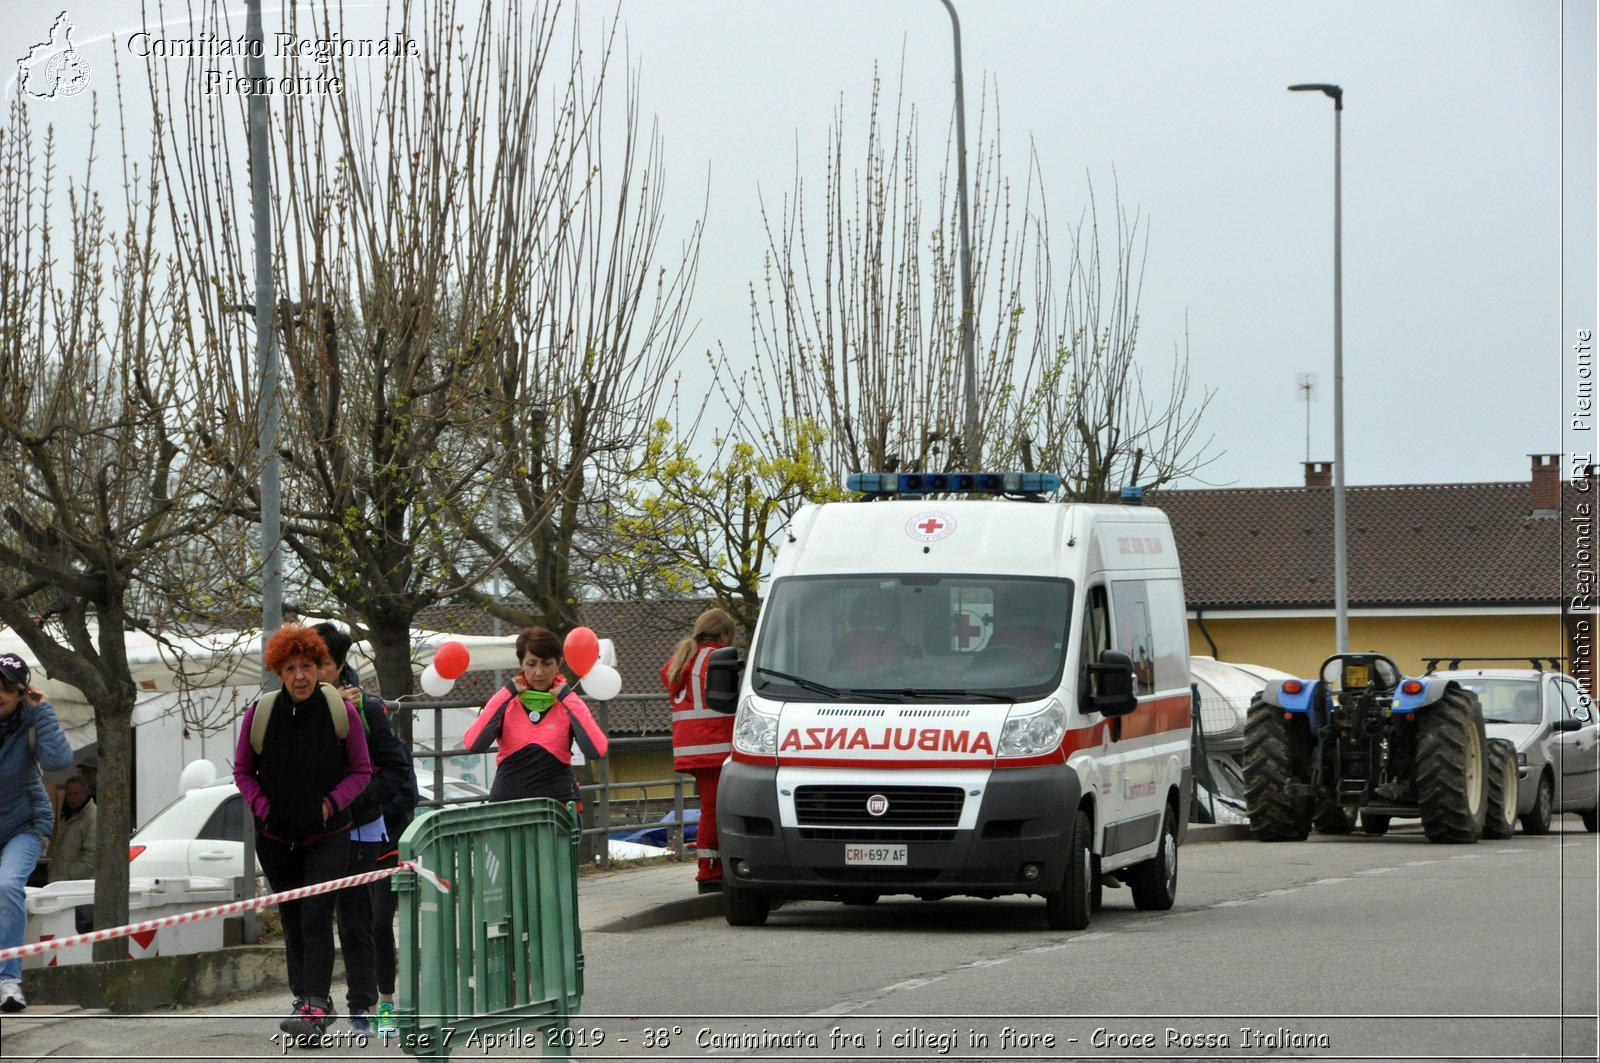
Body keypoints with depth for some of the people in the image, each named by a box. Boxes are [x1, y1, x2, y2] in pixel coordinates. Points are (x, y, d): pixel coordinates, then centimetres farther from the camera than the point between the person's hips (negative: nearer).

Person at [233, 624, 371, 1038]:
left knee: (316, 917, -15)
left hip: (327, 836, -3)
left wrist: (332, 803, -11)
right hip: (276, 837, 3)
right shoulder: (260, 714, -5)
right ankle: (309, 998, 25)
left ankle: (314, 1008, -21)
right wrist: (261, 806, -7)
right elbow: (243, 770, 8)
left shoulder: (342, 712, -8)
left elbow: (361, 771, 2)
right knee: (292, 921, 12)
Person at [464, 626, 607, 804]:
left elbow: (597, 750, -12)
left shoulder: (568, 703, 4)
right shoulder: (504, 702, 6)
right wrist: (507, 694, -7)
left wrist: (567, 697, -8)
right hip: (507, 801, 1)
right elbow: (473, 745, -10)